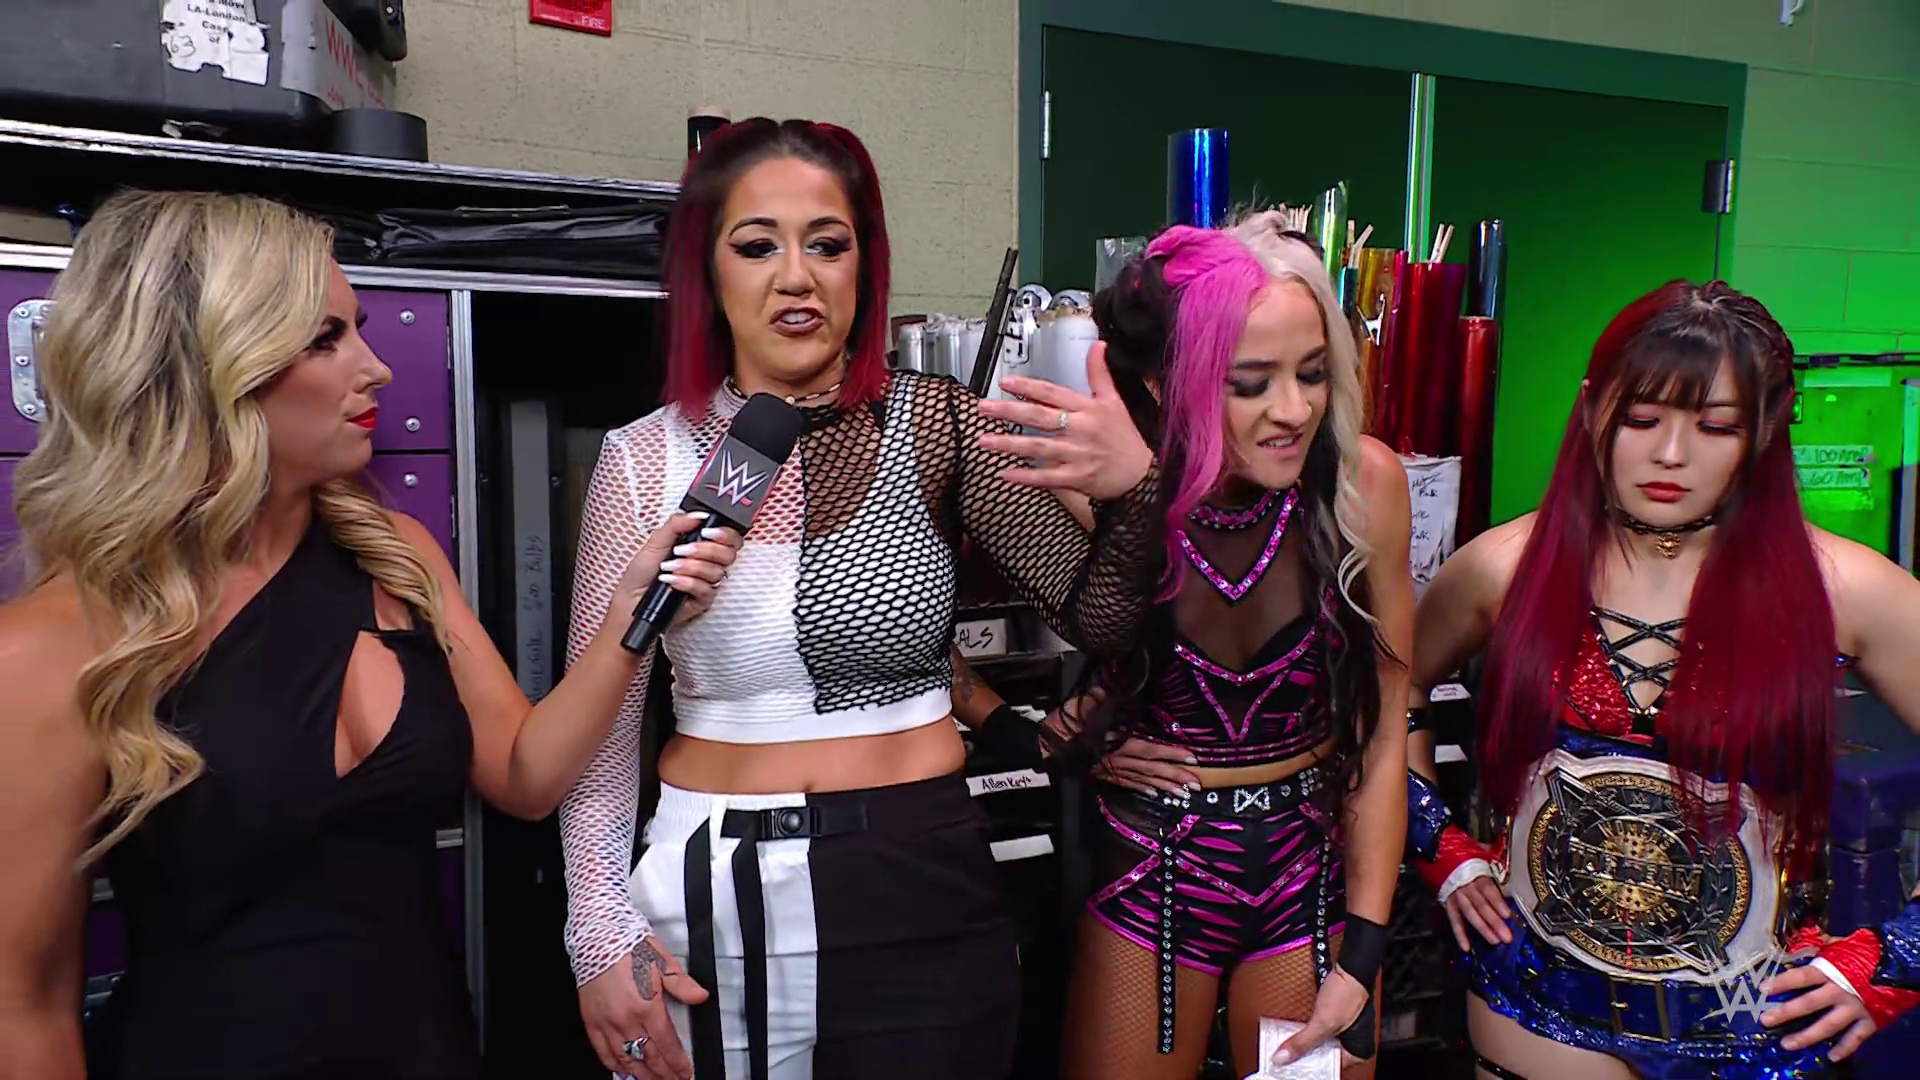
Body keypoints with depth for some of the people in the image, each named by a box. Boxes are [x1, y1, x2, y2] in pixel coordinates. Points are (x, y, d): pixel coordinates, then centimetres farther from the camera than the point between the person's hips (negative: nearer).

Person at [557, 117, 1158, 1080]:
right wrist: (601, 937, -3)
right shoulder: (645, 459, -4)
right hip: (717, 891, 1)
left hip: (921, 891, 0)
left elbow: (1099, 621, -8)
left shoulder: (936, 425, -5)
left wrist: (1129, 490, -27)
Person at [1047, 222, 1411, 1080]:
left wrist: (1362, 955, -8)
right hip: (1147, 879, -1)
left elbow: (1380, 732, -8)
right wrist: (1068, 739, -17)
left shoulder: (1363, 482, -16)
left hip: (1313, 879, 1)